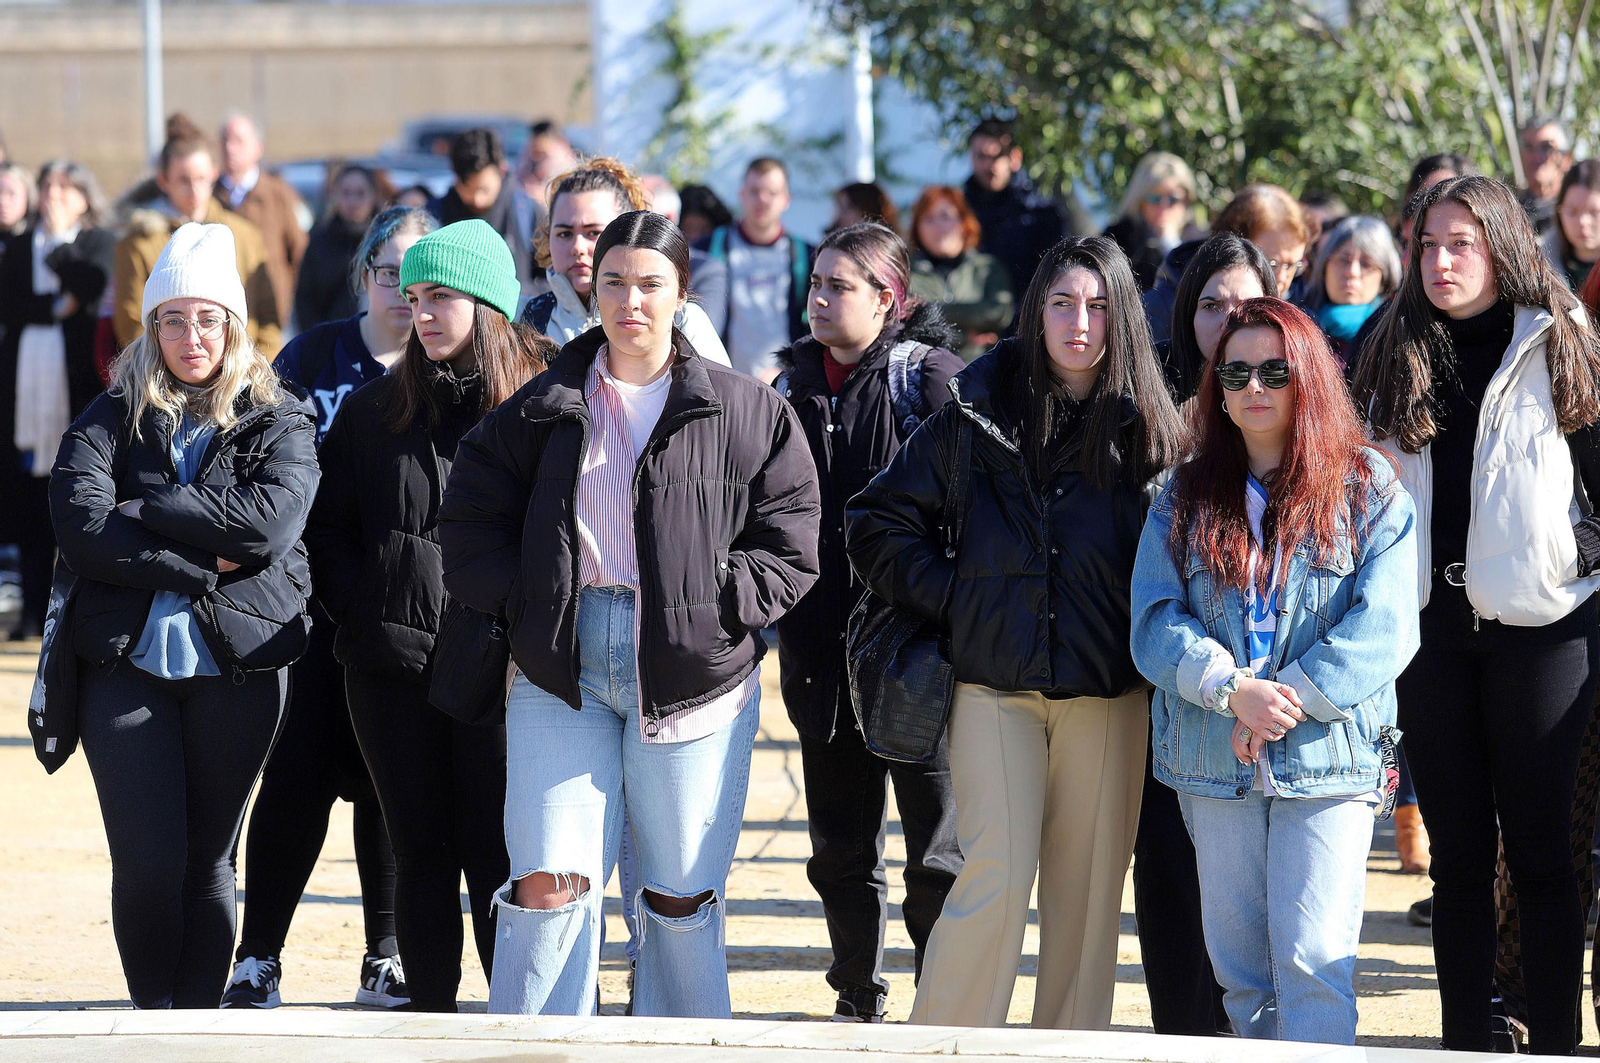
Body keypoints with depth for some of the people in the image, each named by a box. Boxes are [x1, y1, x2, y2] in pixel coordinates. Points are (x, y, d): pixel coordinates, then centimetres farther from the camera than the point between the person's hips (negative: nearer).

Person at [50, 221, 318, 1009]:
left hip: (239, 663, 0)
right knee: (147, 862, -8)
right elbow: (78, 524, -8)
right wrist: (198, 567, -13)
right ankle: (150, 1014, 9)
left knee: (210, 857, 5)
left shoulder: (279, 425, 6)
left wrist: (140, 509, -11)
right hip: (126, 659, 0)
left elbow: (268, 523, -12)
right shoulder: (111, 419, 8)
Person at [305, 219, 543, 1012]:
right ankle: (430, 1013, 15)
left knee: (496, 855, -3)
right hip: (392, 665, 4)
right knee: (420, 851, 9)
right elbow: (329, 530, 13)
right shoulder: (374, 411, 11)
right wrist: (362, 615, 0)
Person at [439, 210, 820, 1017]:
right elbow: (471, 520, 12)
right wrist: (524, 603, 0)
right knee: (548, 887, -8)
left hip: (691, 671, -1)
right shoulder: (546, 407, 9)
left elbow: (789, 546, 2)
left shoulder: (746, 413, 4)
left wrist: (716, 610, -8)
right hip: (561, 667, 1)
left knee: (682, 899, 5)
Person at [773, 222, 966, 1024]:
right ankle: (858, 1003, 24)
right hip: (824, 654, 6)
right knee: (841, 851, 13)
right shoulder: (793, 387, 11)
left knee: (939, 853, -3)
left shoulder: (928, 378, -6)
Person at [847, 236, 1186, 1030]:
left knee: (1089, 889, 3)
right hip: (996, 683, -1)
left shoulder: (1148, 429, 5)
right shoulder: (980, 413, 3)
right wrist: (952, 598, 0)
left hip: (1109, 695, 1)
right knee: (996, 881, -9)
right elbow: (878, 521, 8)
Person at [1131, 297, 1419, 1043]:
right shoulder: (1186, 498, 12)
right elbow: (1154, 624, 2)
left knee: (1313, 960, -12)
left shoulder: (1368, 491, 3)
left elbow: (1383, 625, -7)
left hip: (1328, 758, -3)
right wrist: (1232, 691, -15)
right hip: (1215, 764, 3)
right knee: (1237, 966, 6)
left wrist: (1289, 702, -16)